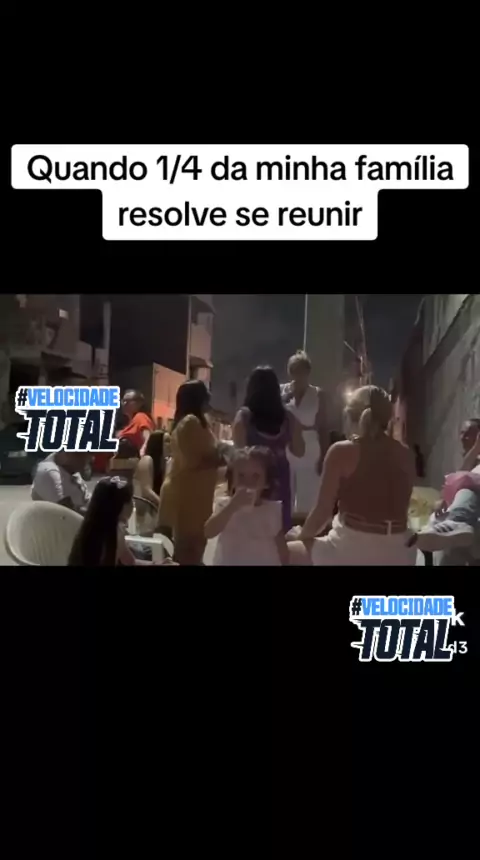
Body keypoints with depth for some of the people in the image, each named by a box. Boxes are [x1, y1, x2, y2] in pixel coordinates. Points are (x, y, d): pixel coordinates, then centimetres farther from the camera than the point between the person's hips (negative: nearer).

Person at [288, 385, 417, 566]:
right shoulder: (405, 454, 5)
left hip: (352, 547, -4)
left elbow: (323, 510, -6)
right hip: (397, 551, 4)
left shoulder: (342, 452, -7)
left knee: (286, 552, 16)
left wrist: (302, 536, 11)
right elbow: (399, 507, 10)